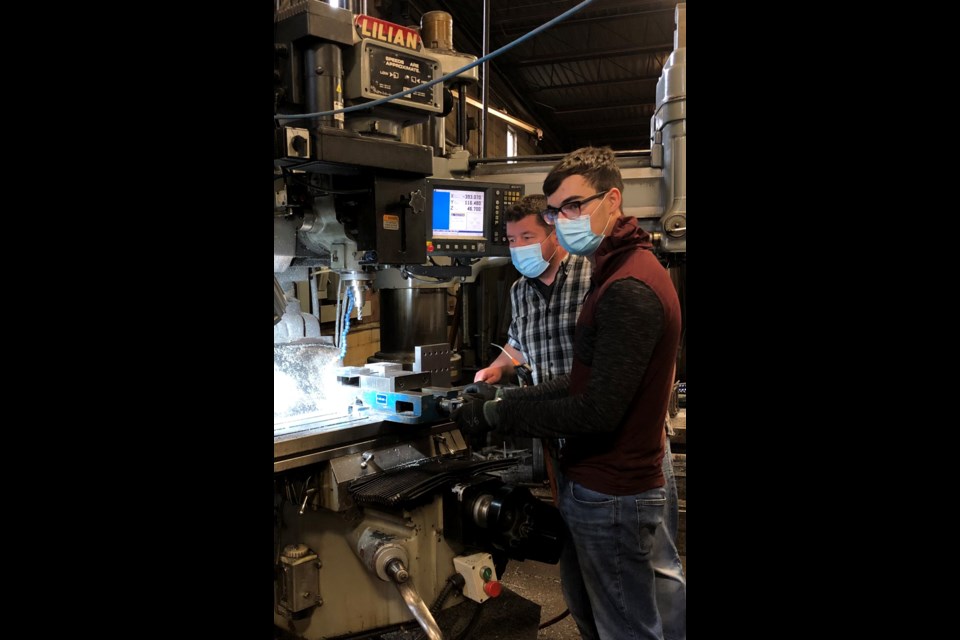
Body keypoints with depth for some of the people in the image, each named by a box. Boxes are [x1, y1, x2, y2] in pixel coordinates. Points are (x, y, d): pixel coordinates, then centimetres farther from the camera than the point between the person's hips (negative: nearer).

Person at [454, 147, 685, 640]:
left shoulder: (630, 289, -23)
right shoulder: (615, 274, 12)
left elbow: (598, 411, -25)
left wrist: (495, 415, -18)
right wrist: (506, 398, 2)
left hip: (611, 497, -10)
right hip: (589, 482, 10)